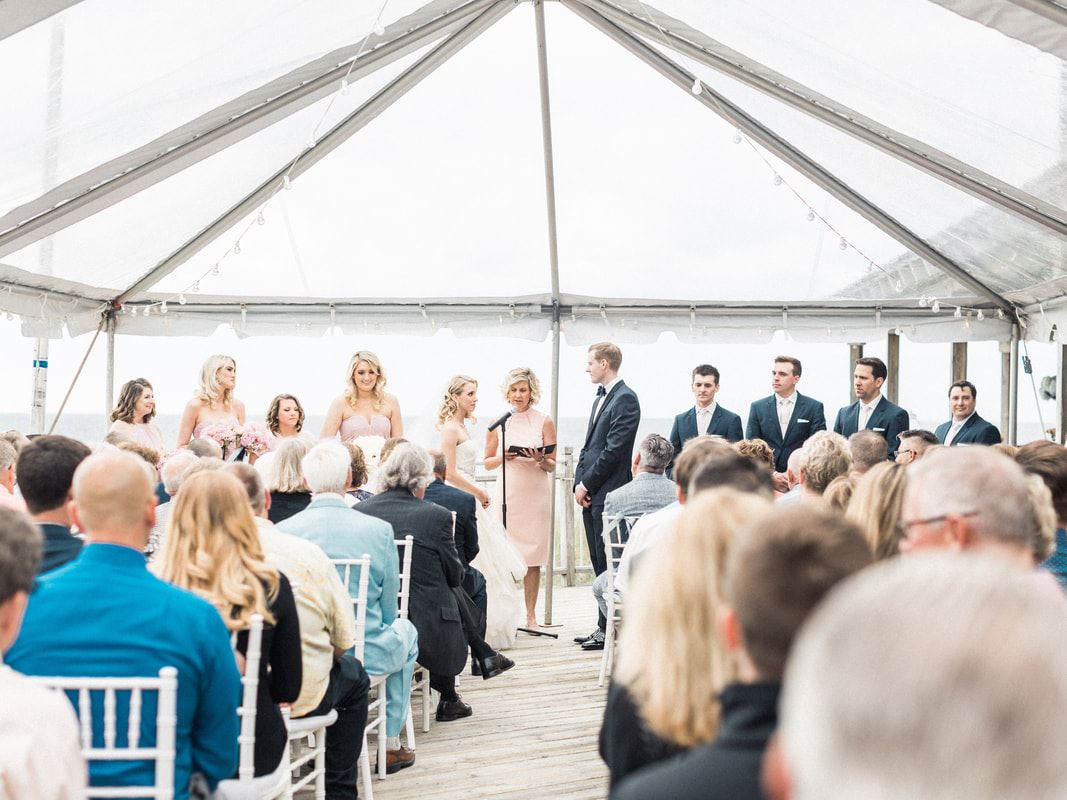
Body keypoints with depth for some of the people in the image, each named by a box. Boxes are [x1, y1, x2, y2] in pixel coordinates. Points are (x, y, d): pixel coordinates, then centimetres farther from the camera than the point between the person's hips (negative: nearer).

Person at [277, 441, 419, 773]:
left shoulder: (283, 531, -10)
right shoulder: (379, 529, -13)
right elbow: (388, 611, -3)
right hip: (366, 655, -2)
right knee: (405, 631, 32)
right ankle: (390, 744, 34)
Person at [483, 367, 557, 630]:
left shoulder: (544, 422, 5)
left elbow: (552, 467, 6)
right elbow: (488, 462, 12)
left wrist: (541, 460, -16)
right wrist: (503, 458, -8)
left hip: (536, 494, 0)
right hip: (508, 492, 0)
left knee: (533, 558, 1)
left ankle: (530, 614, 8)